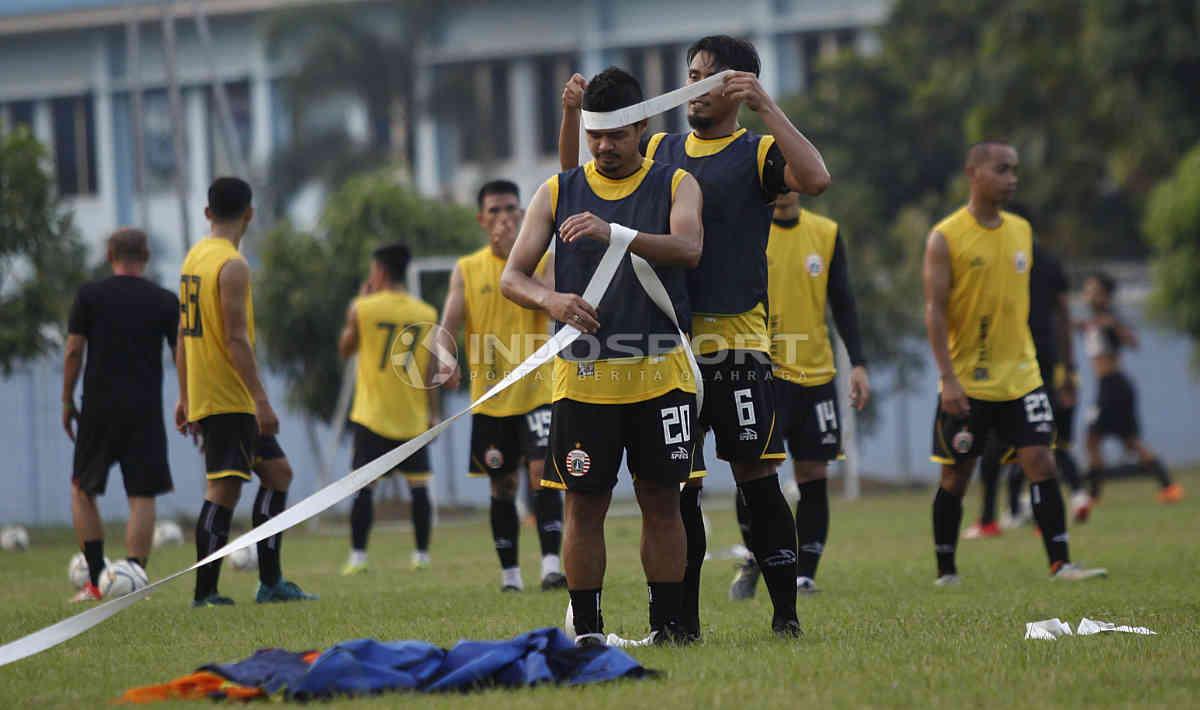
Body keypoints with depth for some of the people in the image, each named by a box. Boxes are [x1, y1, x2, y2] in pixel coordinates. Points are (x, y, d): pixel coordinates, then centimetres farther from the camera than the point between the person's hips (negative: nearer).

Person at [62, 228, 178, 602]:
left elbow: (73, 351, -1)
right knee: (142, 497, 1)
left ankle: (96, 580, 6)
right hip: (146, 410, 0)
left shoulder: (89, 295, 1)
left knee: (82, 490, 13)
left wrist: (67, 402, 7)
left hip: (99, 407, 0)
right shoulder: (165, 301, 3)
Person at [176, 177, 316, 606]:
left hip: (202, 394, 10)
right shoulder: (232, 265, -14)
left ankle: (270, 582, 12)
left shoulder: (193, 258, 14)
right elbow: (236, 338, -20)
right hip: (229, 398, -10)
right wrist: (261, 400, -21)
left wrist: (185, 397, 22)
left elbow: (184, 335, 18)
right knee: (224, 489, -8)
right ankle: (204, 594, -9)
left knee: (277, 473, 14)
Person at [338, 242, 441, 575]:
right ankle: (422, 554, 9)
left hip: (372, 416, -2)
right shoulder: (426, 314, 1)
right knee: (418, 485, 8)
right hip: (414, 420, 2)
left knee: (364, 486, -1)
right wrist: (434, 413, 9)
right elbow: (430, 369, 2)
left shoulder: (362, 309, -6)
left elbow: (345, 349, 11)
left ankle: (357, 556, -4)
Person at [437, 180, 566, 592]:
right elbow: (450, 322, -2)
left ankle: (552, 564, -20)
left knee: (543, 472, -16)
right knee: (503, 486, 7)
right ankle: (510, 573, 16)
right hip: (490, 395, 2)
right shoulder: (467, 271, 7)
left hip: (537, 389, -2)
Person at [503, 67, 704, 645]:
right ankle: (586, 629, 5)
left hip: (661, 373, 0)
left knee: (661, 500, 3)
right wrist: (550, 299, -20)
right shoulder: (558, 193, 7)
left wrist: (615, 233, -31)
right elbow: (512, 277, 3)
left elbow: (689, 248, -16)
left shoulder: (675, 184, 4)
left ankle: (667, 622, 10)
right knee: (584, 504, 0)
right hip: (583, 375, 1)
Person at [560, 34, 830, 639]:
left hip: (737, 344, -5)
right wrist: (572, 113, 5)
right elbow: (576, 178, 21)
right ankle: (683, 621, 10)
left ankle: (786, 616, -2)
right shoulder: (658, 152, 15)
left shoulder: (756, 153, 0)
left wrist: (764, 106, -21)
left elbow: (815, 179, -20)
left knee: (756, 479, -6)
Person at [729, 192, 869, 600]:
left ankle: (804, 575, 10)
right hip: (761, 372, -3)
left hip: (816, 374, 3)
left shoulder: (827, 234, 8)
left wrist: (858, 364, 3)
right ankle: (754, 558, 11)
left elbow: (843, 303, 11)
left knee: (813, 475, 2)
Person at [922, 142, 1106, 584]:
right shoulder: (946, 237, -8)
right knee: (955, 476, 4)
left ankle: (1060, 563, -8)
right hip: (966, 383, -4)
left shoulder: (1021, 231, 9)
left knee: (1040, 462, -8)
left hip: (1019, 377, 4)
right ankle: (946, 572, 15)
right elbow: (935, 310, -11)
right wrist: (947, 377, -19)